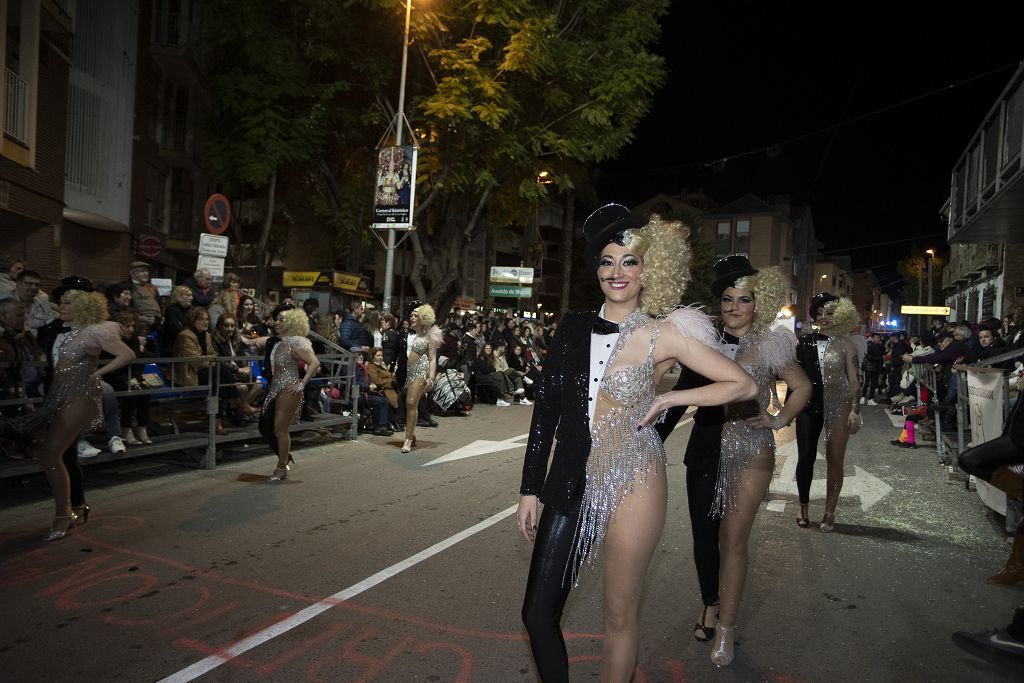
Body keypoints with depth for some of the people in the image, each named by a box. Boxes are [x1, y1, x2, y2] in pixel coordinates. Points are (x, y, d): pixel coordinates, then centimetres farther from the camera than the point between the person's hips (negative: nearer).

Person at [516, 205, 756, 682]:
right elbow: (545, 410, 6)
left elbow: (744, 386, -2)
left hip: (633, 481, -4)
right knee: (538, 612, 8)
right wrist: (530, 490, 6)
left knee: (620, 614, 10)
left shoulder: (663, 334, -5)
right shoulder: (574, 327, 4)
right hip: (572, 480, 4)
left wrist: (668, 399, -7)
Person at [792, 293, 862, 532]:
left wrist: (855, 410, -7)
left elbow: (854, 379, -1)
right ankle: (803, 508, 17)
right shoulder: (804, 341, 4)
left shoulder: (845, 344, 0)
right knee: (805, 457, 0)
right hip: (808, 405, 2)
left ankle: (830, 512, 15)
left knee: (835, 460, 4)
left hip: (837, 406, -1)